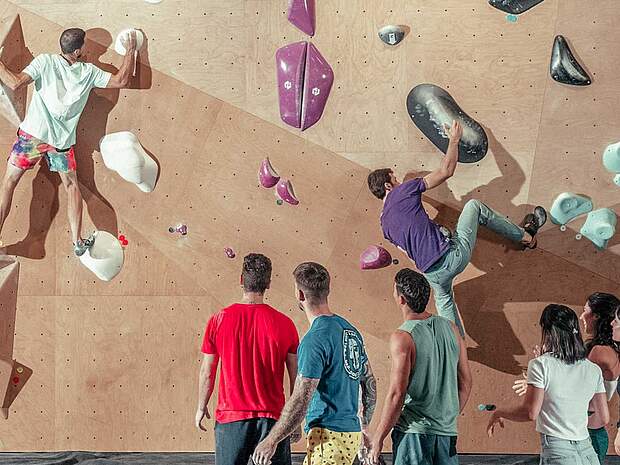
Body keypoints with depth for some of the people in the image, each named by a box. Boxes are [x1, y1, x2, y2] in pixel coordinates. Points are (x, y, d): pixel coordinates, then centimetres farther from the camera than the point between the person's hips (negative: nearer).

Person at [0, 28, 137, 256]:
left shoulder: (44, 61, -9)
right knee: (71, 186, 19)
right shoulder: (89, 72, -1)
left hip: (33, 134, -2)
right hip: (63, 140, 2)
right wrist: (130, 51, 15)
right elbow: (121, 80, 5)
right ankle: (78, 241, 15)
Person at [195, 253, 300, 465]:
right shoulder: (284, 324, -4)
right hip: (272, 416, 0)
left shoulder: (219, 320, -4)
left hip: (230, 417, 1)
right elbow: (297, 378, 1)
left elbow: (207, 372, 3)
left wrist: (201, 408, 18)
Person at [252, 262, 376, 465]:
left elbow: (301, 400, -20)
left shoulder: (315, 340, -16)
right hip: (352, 432, 9)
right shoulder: (351, 330, 11)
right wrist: (365, 426, 28)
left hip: (329, 437, -9)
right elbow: (370, 382, 18)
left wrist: (271, 441, -14)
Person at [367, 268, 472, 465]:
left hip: (413, 431, -6)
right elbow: (465, 383, 11)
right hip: (447, 431, 6)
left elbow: (397, 394, -17)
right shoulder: (450, 328, 5)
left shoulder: (402, 338, -14)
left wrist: (378, 438, -9)